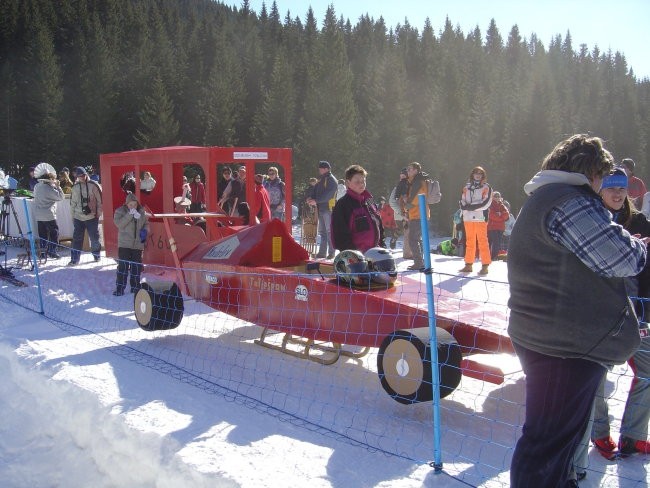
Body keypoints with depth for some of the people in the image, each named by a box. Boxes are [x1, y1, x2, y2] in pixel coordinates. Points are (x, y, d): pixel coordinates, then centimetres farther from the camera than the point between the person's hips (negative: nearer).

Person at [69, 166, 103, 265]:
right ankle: (74, 259, 5)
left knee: (94, 238, 6)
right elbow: (72, 203, 16)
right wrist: (73, 215, 14)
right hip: (78, 217, 3)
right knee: (77, 238, 0)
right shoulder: (75, 187, 9)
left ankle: (96, 255, 25)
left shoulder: (94, 185, -4)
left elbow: (100, 200, -2)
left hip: (92, 217, -3)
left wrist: (98, 213, -3)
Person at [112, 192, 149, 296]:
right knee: (123, 266, -7)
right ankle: (120, 288, -2)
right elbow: (119, 224, -18)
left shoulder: (141, 211, 5)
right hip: (124, 244, -3)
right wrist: (130, 215, -25)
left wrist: (145, 231, -4)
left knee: (136, 267, 8)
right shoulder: (120, 211, -4)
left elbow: (146, 223, 16)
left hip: (138, 244, 3)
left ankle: (135, 287, 20)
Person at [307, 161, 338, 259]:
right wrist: (311, 198, -5)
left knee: (329, 231, -8)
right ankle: (322, 252, 17)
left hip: (328, 209, -9)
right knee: (322, 231, 12)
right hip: (321, 209, 9)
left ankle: (331, 253, -5)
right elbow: (315, 190, 15)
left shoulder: (331, 180, -9)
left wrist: (316, 201, -22)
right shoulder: (321, 179, 18)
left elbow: (327, 194, -19)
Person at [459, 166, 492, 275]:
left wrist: (472, 207, -13)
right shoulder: (466, 187, 15)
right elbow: (462, 202, 10)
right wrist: (466, 207, -11)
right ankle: (468, 265, 15)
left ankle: (485, 266, -7)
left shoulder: (486, 187, 3)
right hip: (468, 217, 5)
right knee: (469, 241, 9)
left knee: (482, 241, -8)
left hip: (480, 217, -5)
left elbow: (486, 203, -8)